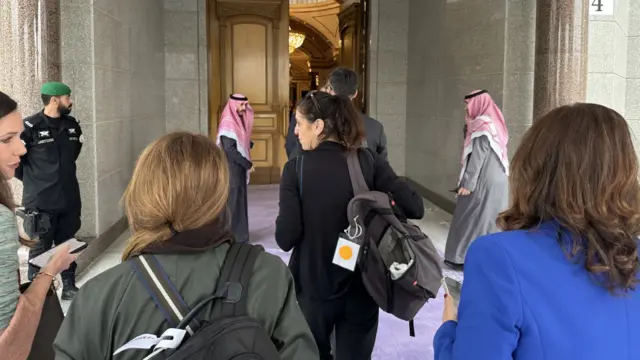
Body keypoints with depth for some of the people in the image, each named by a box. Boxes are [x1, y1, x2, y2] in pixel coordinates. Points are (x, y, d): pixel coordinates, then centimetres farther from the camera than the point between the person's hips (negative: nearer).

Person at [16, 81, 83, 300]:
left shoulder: (72, 125, 5)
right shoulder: (30, 127, -14)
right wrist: (32, 179, 0)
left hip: (69, 199, 5)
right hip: (41, 202, -5)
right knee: (40, 249, 3)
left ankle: (69, 287, 27)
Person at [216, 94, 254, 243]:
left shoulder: (239, 121, 11)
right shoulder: (228, 123, -17)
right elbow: (230, 150, -21)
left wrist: (249, 144, -2)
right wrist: (248, 164, -14)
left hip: (239, 168, 9)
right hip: (232, 169, -9)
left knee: (239, 201, 13)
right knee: (233, 202, -4)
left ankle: (239, 234, 21)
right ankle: (233, 236, 3)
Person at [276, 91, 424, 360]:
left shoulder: (296, 169, -13)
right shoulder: (369, 161, -7)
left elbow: (286, 238, -17)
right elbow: (414, 208, -13)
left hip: (313, 288, -1)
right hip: (361, 287, 2)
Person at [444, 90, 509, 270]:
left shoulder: (482, 127, -15)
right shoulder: (493, 124, 12)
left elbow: (477, 158, -19)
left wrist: (467, 183, -17)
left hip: (483, 182, -9)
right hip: (497, 181, 9)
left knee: (471, 219, 1)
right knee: (490, 219, 12)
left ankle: (463, 257, 8)